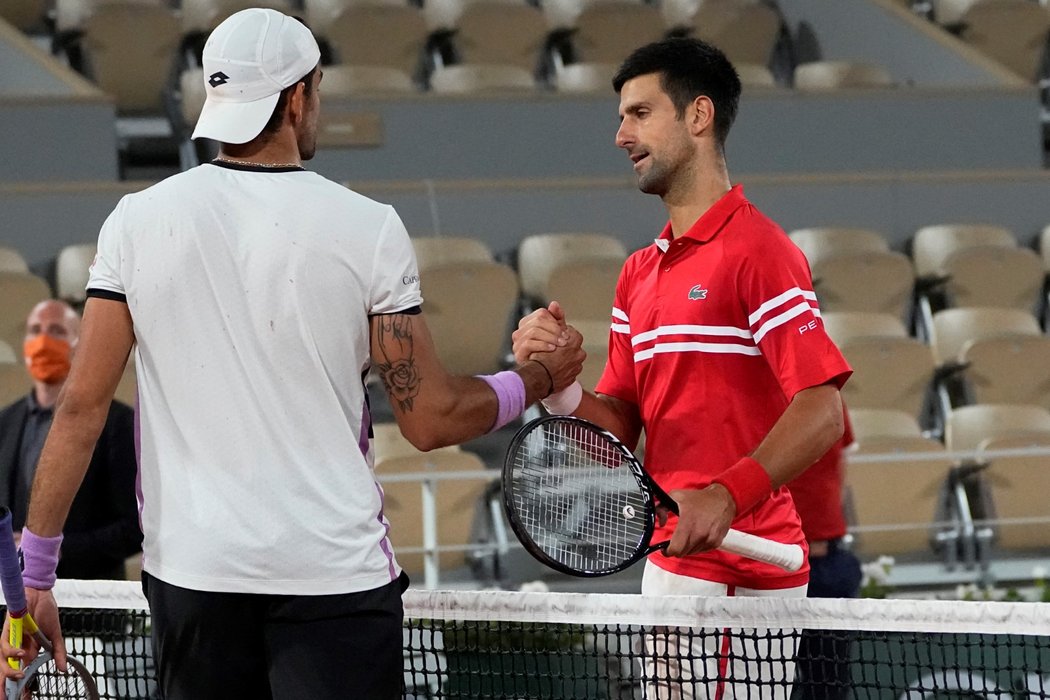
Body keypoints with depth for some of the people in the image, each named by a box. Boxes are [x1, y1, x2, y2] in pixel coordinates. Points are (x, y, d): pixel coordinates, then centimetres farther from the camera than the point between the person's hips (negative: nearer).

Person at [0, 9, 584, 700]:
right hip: (335, 574, -3)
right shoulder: (367, 229, -6)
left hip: (187, 572, 3)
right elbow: (431, 420, -3)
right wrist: (539, 379, 15)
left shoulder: (136, 221, 0)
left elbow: (81, 406, -1)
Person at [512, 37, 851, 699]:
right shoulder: (639, 272, 18)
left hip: (738, 571, -9)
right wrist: (560, 382, -5)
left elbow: (822, 412, -18)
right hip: (671, 562, 9)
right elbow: (620, 427, 15)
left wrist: (726, 496, -31)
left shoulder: (757, 249, -10)